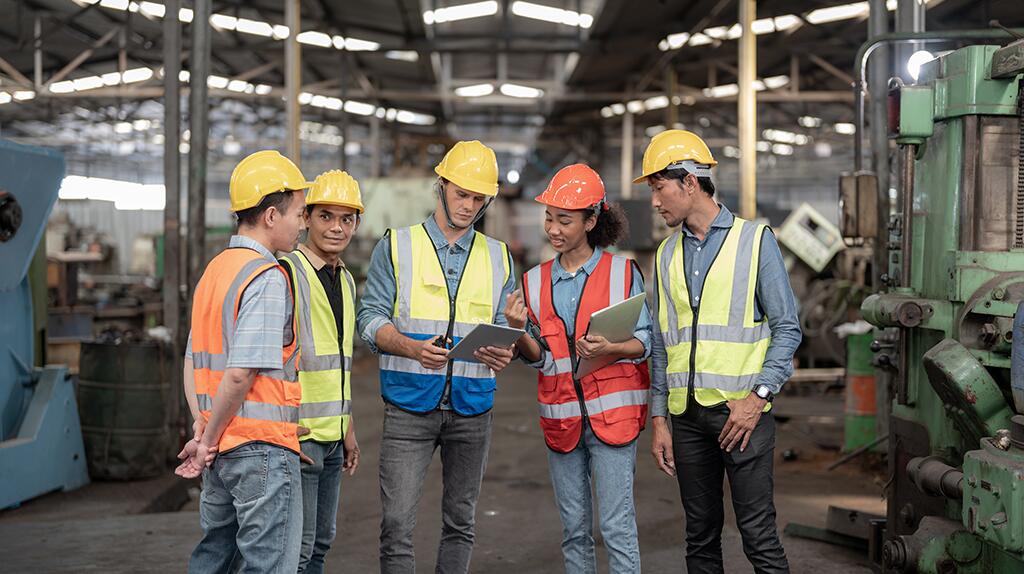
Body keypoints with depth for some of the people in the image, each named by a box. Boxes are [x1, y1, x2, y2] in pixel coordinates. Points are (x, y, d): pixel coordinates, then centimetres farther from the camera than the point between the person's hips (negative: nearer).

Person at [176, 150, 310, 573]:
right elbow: (241, 373, -21)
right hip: (263, 443, -9)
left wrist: (204, 432, 7)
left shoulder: (214, 270, 13)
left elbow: (192, 362, 13)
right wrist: (209, 439, -9)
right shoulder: (268, 277, -15)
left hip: (222, 446, 9)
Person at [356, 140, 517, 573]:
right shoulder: (396, 247, 3)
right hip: (409, 406, -3)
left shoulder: (498, 257, 11)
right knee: (397, 523, -6)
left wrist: (503, 353, -13)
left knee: (460, 521, 11)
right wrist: (413, 348, -21)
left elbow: (504, 325, 11)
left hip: (472, 408, 3)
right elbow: (371, 318, -2)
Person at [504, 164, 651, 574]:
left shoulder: (622, 272, -1)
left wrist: (610, 349, -20)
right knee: (574, 529, 10)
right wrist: (519, 331, -12)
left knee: (617, 527, -5)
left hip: (611, 413, -4)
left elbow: (644, 341, 0)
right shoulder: (536, 281, 9)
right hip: (561, 417, 4)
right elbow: (538, 357, 9)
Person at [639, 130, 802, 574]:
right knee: (701, 536, 11)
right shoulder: (667, 254, 13)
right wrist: (659, 419, 11)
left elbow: (787, 327, -3)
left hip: (742, 409, -5)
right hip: (686, 414, 5)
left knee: (759, 534, -5)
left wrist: (758, 396, -13)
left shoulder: (755, 240, -1)